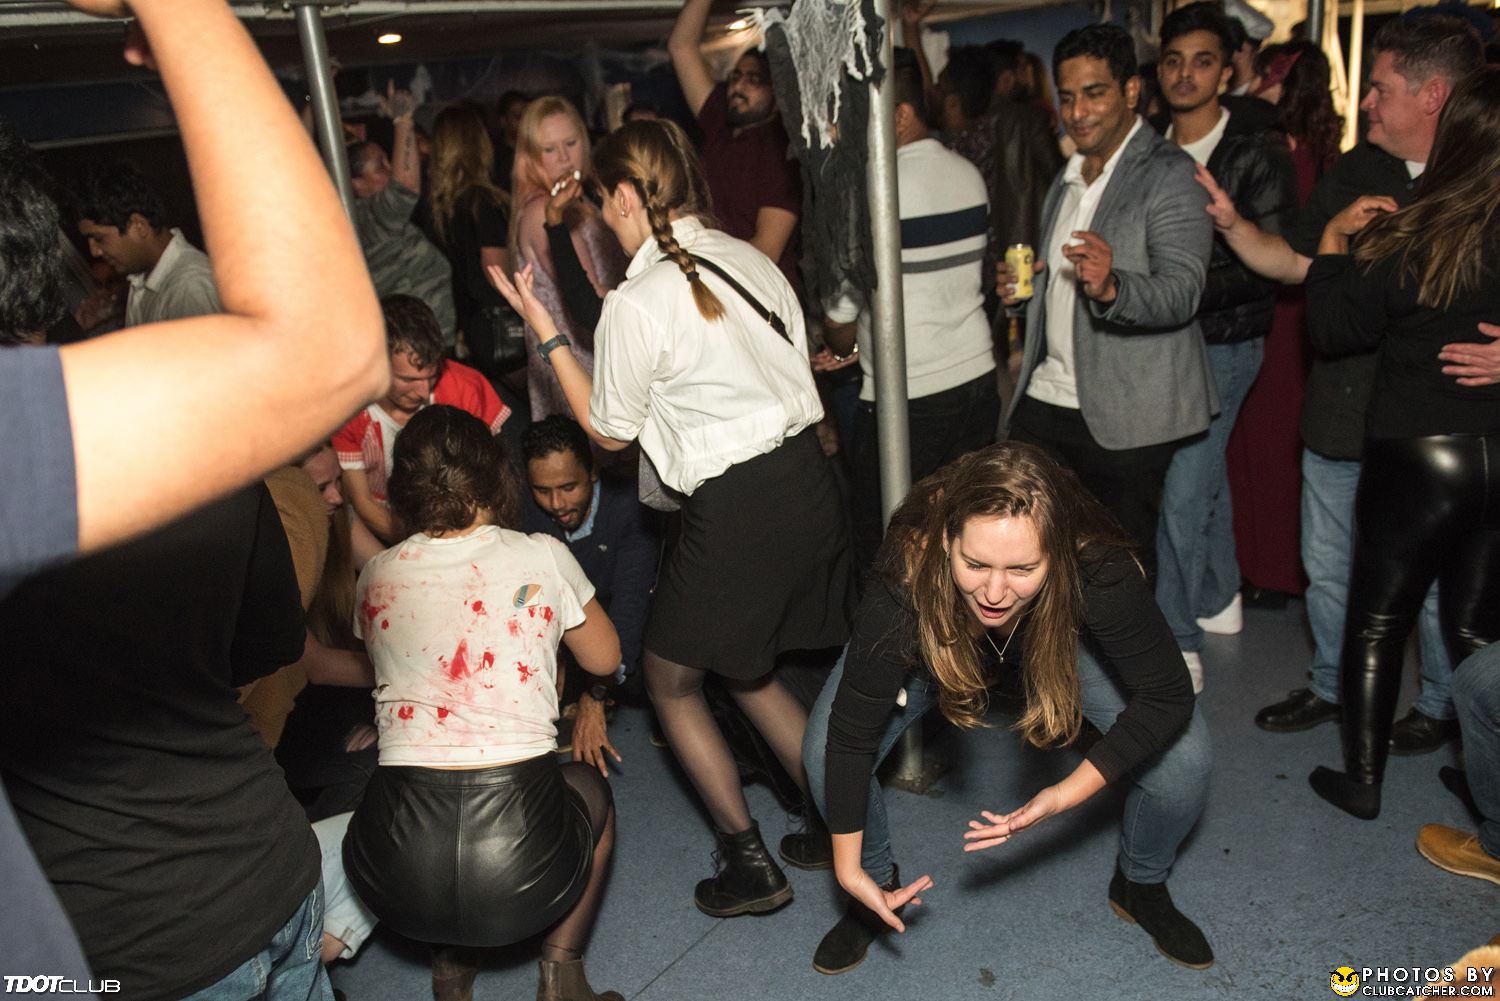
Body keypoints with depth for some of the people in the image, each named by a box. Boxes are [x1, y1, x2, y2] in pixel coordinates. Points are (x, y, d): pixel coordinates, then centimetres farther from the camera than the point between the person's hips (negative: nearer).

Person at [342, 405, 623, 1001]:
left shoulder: (376, 577, 5)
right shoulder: (544, 559, -1)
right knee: (588, 787, 30)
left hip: (394, 882, 3)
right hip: (523, 878, -2)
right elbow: (604, 660, 16)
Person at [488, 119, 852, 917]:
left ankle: (750, 863, 24)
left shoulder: (637, 304, -14)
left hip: (734, 508, -8)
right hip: (808, 479, 8)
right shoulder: (750, 260, 7)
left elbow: (608, 432, -1)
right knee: (745, 669, 26)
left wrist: (545, 329, 3)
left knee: (670, 681, 15)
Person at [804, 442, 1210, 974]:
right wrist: (849, 870, -24)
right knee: (825, 755, -16)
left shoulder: (1100, 573, -40)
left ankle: (1141, 886, 17)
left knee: (1183, 754, -15)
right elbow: (852, 733, -30)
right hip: (935, 639, 0)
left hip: (1059, 637, 1)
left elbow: (1167, 696, -26)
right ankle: (880, 882, 15)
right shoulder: (904, 584, -41)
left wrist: (1065, 795, -34)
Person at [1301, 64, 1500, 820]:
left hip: (1416, 456, -4)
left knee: (1378, 618, 10)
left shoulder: (1404, 240, -15)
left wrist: (1335, 241, 1)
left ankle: (1362, 779, 18)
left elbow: (1333, 328, -7)